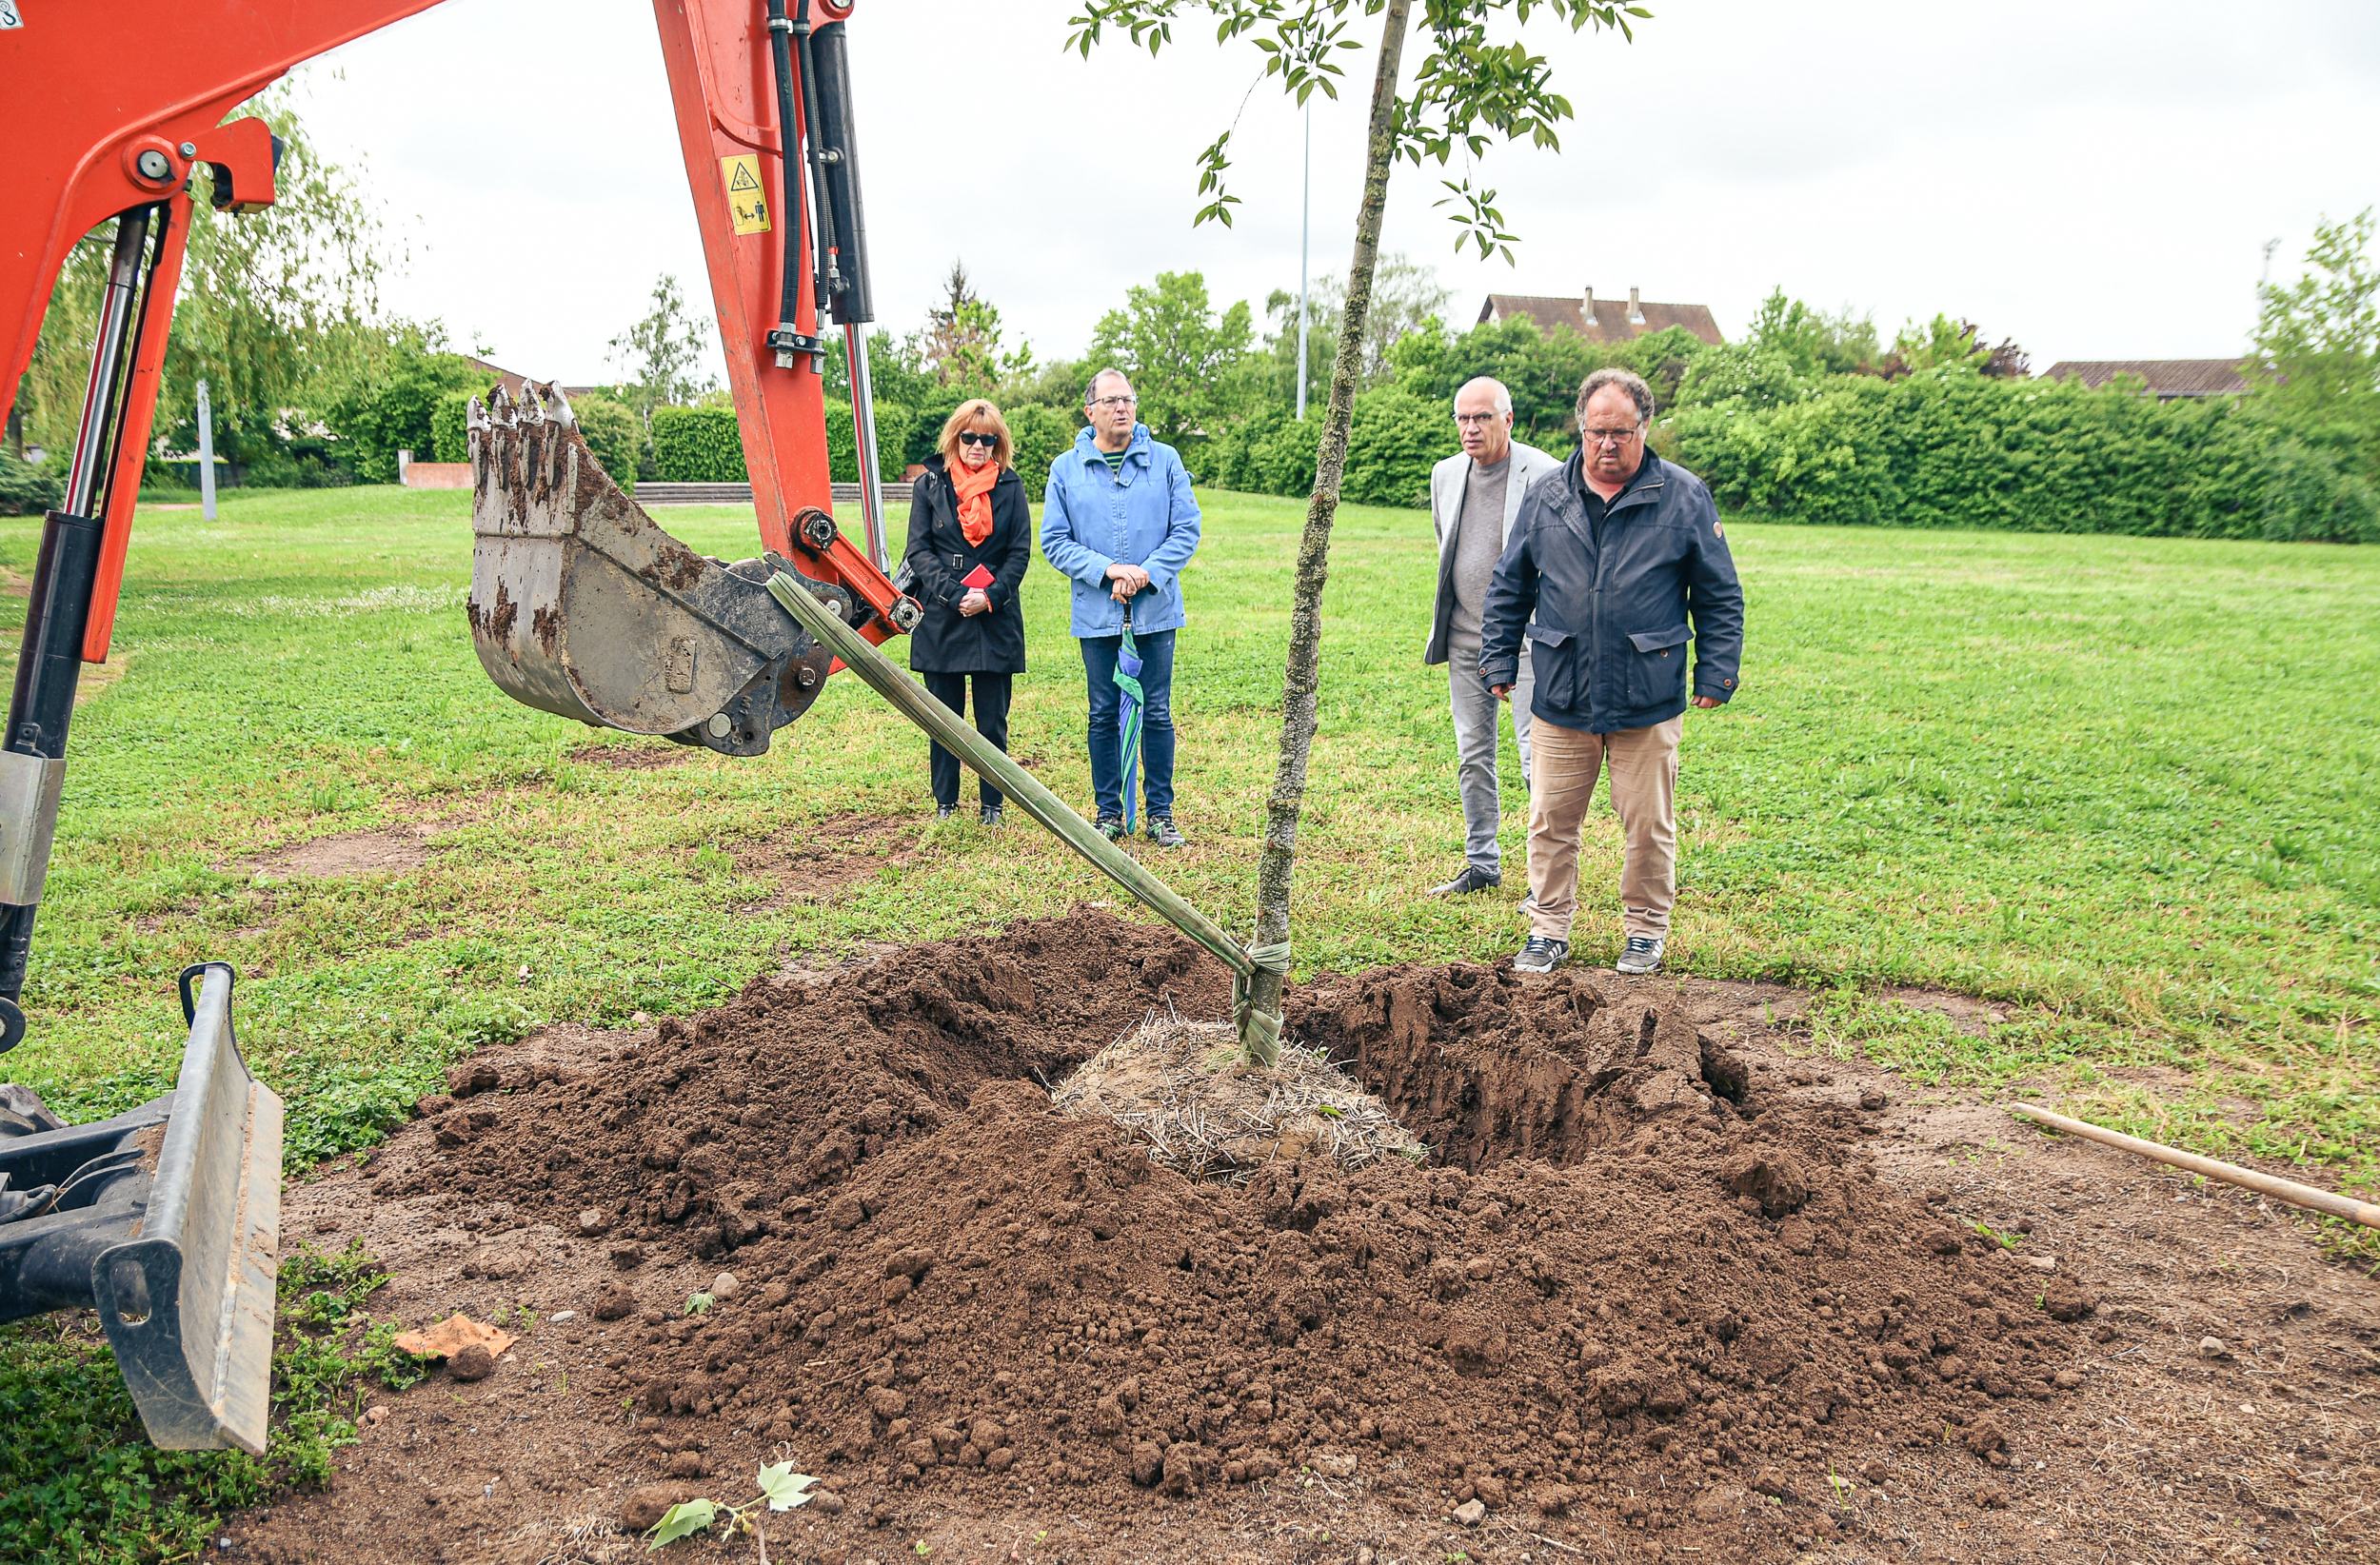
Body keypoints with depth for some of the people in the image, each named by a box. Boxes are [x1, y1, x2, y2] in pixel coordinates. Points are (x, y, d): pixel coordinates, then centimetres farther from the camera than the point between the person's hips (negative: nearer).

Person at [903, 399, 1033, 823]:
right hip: (941, 620, 0)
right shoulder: (930, 484, 4)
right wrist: (955, 594, -13)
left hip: (996, 621, 0)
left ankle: (992, 804, 14)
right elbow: (918, 550, 0)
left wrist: (990, 596, -11)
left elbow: (1020, 552, 3)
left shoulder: (1010, 486, 5)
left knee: (992, 720, 4)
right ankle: (945, 802, 18)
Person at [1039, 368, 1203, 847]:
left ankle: (1160, 813, 14)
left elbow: (1186, 530, 0)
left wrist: (1145, 574, -14)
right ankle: (1109, 812, 18)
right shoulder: (1066, 469, 3)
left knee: (1157, 713, 4)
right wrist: (1109, 569, -14)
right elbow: (1055, 541, 0)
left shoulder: (1165, 460, 2)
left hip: (1156, 610, 0)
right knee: (1104, 714, 7)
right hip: (1096, 614, 0)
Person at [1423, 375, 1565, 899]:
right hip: (1464, 635, 6)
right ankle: (1482, 864, 22)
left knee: (1538, 752, -8)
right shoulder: (1445, 474, 9)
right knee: (1472, 755, 11)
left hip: (1527, 634, -6)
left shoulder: (1545, 474, -10)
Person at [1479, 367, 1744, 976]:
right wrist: (1499, 660, 10)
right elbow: (1508, 587, 15)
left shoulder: (1684, 498, -1)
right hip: (1560, 700, 2)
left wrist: (1716, 673, 0)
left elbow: (1720, 596, 4)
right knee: (1551, 823, 7)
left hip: (1649, 703, -2)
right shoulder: (1546, 498, 5)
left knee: (1649, 827, 8)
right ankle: (1549, 930, 22)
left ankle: (1646, 930, 26)